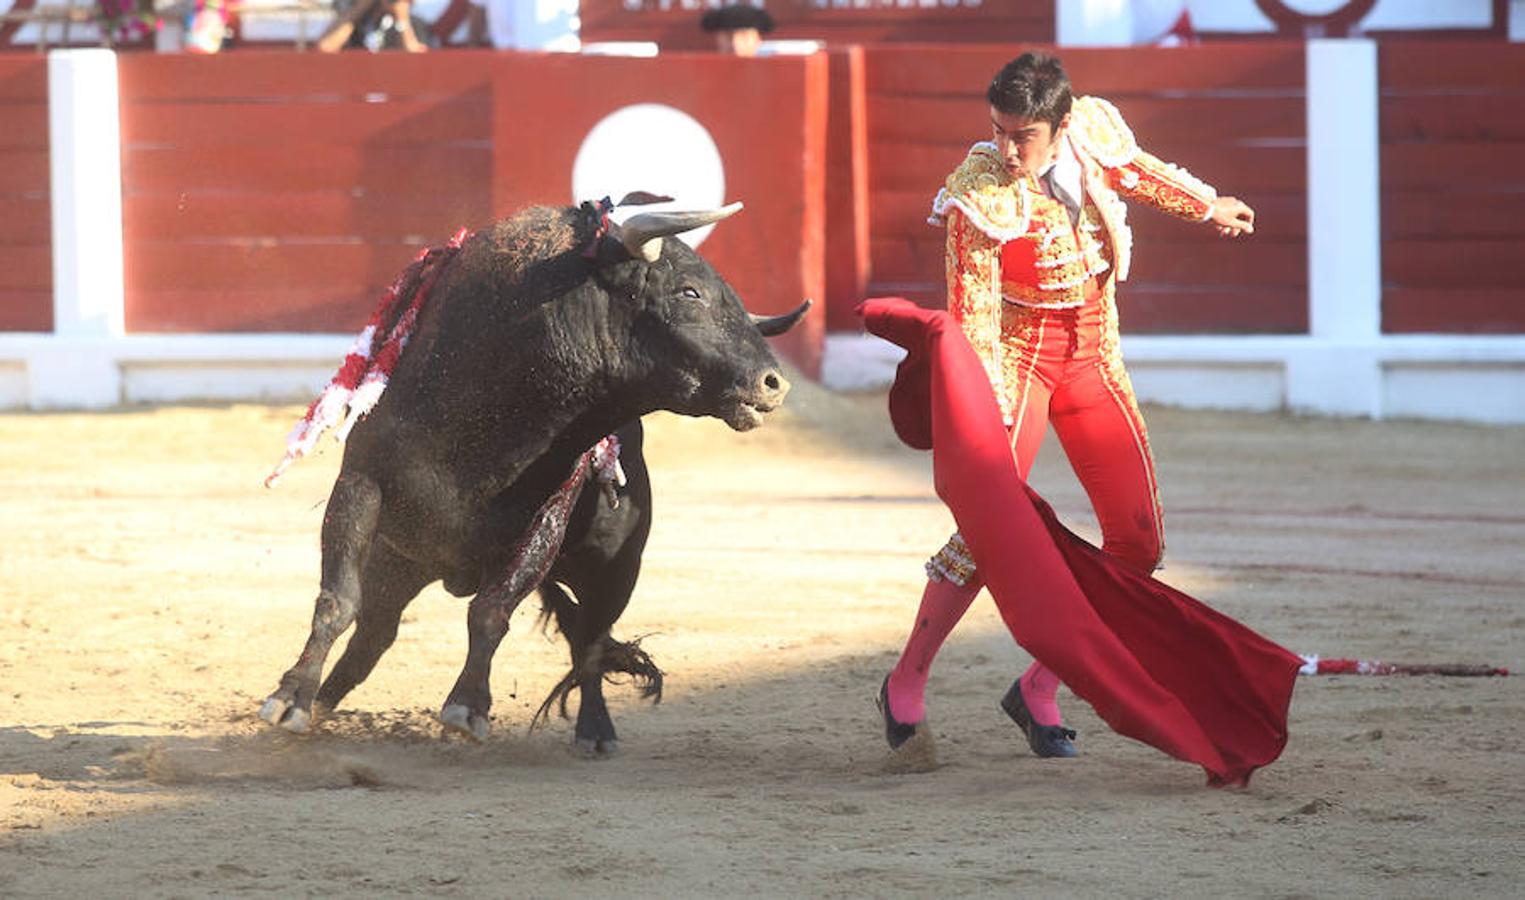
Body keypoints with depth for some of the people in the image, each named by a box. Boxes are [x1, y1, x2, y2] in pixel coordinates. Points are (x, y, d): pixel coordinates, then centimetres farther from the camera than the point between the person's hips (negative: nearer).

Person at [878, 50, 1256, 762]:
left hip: (1092, 357, 6)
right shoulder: (981, 196, -25)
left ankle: (1039, 691, 10)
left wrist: (1208, 207, 31)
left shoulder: (1095, 126, -11)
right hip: (1018, 355, -6)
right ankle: (906, 687, -4)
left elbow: (1134, 170, 14)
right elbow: (973, 318, -23)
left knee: (1138, 541, -1)